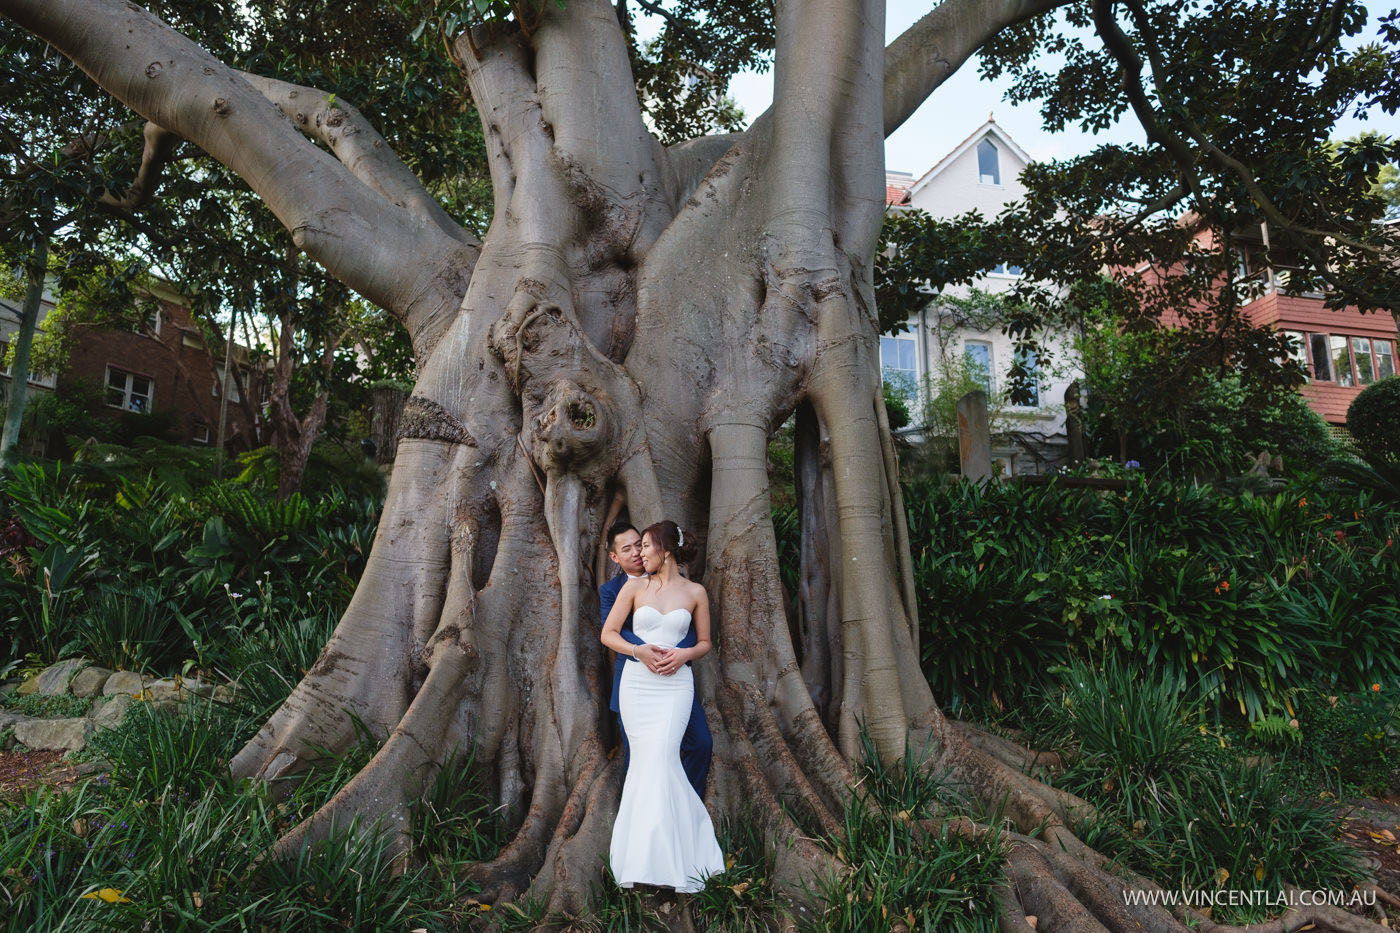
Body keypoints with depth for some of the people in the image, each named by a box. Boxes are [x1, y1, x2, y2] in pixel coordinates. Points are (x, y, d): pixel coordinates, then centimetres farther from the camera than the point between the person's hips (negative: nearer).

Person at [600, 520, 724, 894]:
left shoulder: (695, 592, 4)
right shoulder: (634, 587, 5)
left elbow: (705, 642, 11)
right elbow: (608, 633, 5)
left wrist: (684, 654, -10)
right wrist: (639, 650, -11)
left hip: (675, 685, -1)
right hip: (637, 682, 2)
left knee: (659, 759, -13)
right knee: (645, 761, 1)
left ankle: (660, 858, -2)